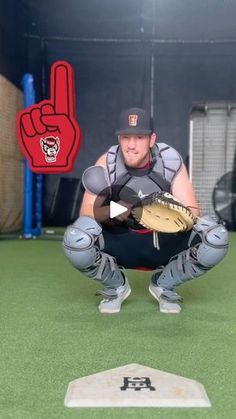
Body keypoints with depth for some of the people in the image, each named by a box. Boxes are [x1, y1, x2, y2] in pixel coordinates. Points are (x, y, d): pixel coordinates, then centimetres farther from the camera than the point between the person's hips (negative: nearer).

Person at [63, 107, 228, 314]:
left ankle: (164, 284, 4)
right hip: (119, 244, 0)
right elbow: (85, 214, -16)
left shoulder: (171, 160, -12)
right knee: (76, 238, -31)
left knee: (217, 238, -25)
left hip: (165, 244, 1)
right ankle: (116, 286, 2)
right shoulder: (107, 163, -12)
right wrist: (109, 212, -38)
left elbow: (192, 214, -18)